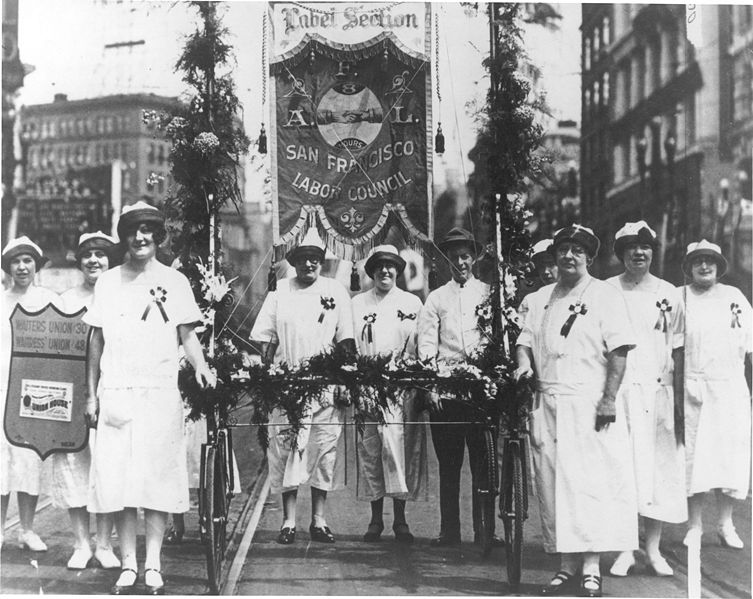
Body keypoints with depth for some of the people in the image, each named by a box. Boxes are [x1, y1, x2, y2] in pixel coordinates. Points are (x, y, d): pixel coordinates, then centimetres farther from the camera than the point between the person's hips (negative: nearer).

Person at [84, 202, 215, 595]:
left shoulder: (173, 281, 7)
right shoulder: (108, 282, 11)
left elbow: (187, 333, 6)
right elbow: (96, 341, 14)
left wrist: (199, 365, -14)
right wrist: (92, 395, 11)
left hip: (160, 393, -1)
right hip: (115, 395, 1)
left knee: (158, 478, -3)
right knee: (117, 479, -2)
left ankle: (153, 564, 4)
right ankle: (128, 564, 5)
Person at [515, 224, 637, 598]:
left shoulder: (605, 296, 1)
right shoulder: (538, 300, 17)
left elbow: (619, 351, -5)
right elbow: (525, 339, 18)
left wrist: (609, 398, -14)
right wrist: (524, 363, -5)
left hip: (589, 404, -5)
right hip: (547, 403, 5)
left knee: (589, 483, -9)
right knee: (552, 483, 3)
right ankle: (566, 567, 9)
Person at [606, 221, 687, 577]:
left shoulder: (669, 294, 9)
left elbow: (677, 352, 9)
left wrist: (679, 402, 4)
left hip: (657, 391, 2)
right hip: (617, 389, -2)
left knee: (659, 466, 2)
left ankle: (653, 549, 11)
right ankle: (624, 550, 4)